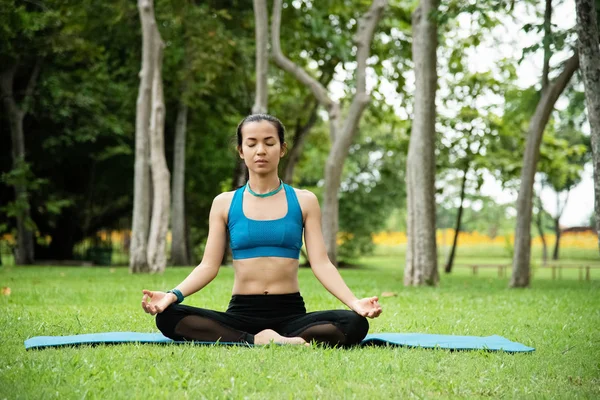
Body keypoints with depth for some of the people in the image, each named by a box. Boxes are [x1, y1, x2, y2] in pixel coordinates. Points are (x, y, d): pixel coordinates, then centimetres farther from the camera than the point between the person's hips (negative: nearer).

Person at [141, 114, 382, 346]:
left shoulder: (304, 201, 7)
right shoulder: (224, 203, 8)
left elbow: (320, 263, 0)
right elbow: (209, 265, 2)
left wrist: (354, 302, -17)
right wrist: (174, 294, -17)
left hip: (290, 313, 0)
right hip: (241, 313, 0)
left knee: (354, 324, -30)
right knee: (168, 316, -27)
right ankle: (257, 341, -29)